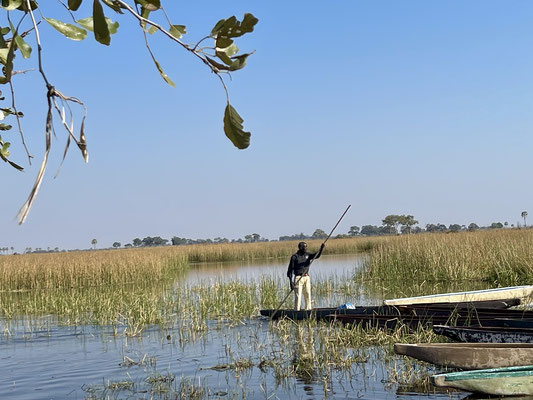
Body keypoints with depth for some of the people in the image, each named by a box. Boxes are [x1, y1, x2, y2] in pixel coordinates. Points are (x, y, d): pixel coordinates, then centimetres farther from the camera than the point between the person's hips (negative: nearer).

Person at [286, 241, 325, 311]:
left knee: (308, 295, 6)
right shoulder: (294, 257, -4)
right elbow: (290, 269, -5)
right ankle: (297, 311, -6)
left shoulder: (307, 255, 11)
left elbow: (316, 255, -7)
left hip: (307, 277, 5)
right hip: (298, 278, -5)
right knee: (298, 296, -7)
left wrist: (321, 248, -25)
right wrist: (291, 281, -13)